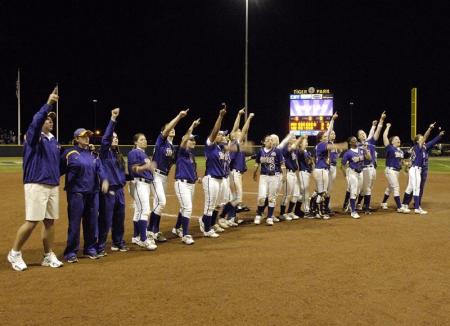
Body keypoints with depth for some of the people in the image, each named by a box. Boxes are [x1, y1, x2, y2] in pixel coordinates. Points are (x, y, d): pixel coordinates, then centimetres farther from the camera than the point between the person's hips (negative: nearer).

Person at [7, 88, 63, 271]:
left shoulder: (54, 140, 16)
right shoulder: (33, 136, -6)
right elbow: (35, 122, -27)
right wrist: (49, 103, -34)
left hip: (53, 186, 7)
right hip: (36, 185, -7)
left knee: (50, 221, 9)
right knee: (32, 221, -8)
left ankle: (49, 256, 18)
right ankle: (15, 254, 9)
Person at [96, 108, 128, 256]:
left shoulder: (118, 154, 16)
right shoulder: (105, 151, -6)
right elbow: (105, 138, -23)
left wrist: (123, 180, 4)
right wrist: (113, 119, -29)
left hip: (119, 190, 8)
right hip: (108, 191, -7)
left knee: (119, 218, 16)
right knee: (105, 220, -5)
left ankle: (118, 243, 30)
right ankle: (100, 247, 2)